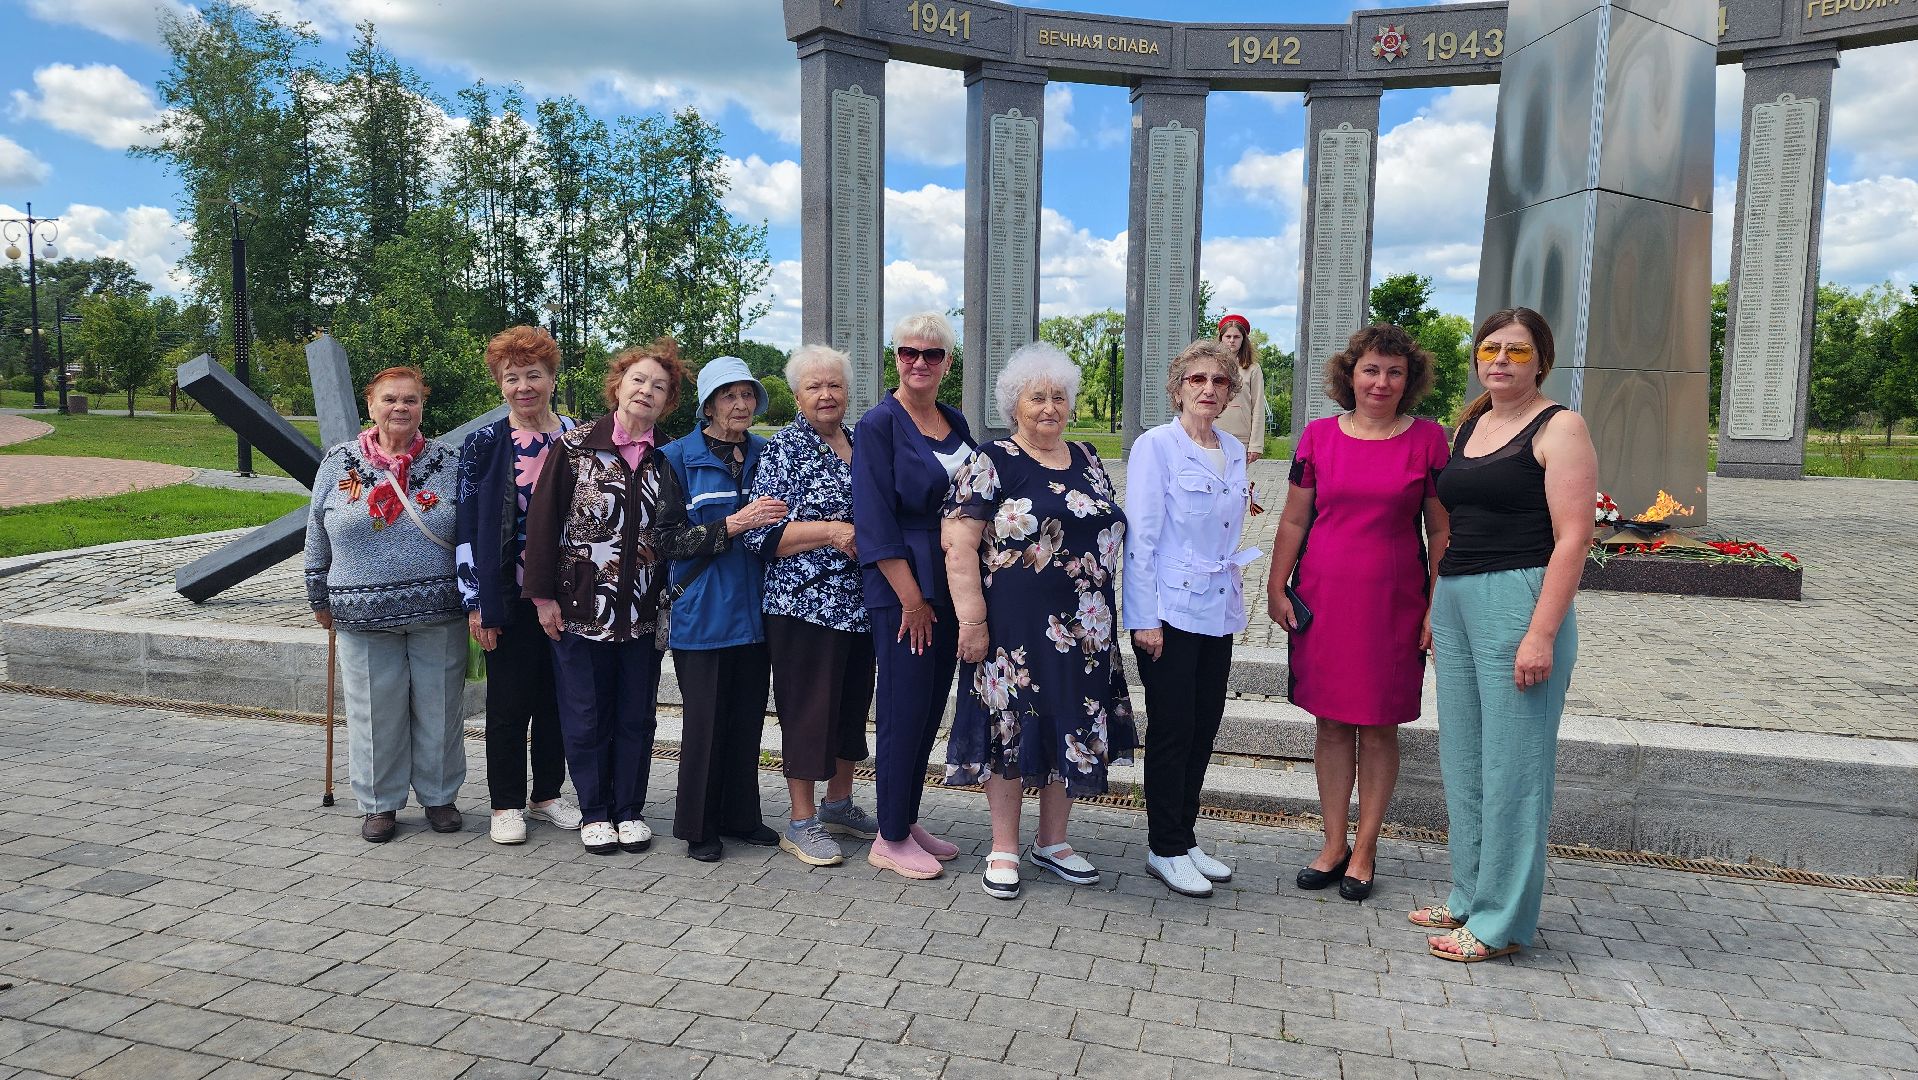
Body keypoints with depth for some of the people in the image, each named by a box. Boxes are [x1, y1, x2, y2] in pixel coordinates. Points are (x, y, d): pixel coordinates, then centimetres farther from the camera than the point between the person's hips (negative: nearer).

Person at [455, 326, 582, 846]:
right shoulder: (484, 444, -1)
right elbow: (467, 527, -2)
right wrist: (475, 602, -7)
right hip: (509, 597, -2)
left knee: (557, 698, 10)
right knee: (509, 701, 5)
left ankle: (547, 794, 25)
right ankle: (506, 804, 19)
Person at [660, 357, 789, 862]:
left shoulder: (764, 455, 10)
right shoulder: (679, 456, -2)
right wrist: (735, 523, -19)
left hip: (754, 607, 4)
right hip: (702, 609, -4)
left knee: (748, 715, 10)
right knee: (705, 718, 1)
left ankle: (741, 816, 25)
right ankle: (698, 827, 16)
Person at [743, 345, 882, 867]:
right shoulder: (783, 448, -5)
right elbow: (761, 532, -13)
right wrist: (832, 533, -20)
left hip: (859, 604, 7)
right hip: (805, 603, -6)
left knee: (854, 701, 14)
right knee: (808, 707, -1)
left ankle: (839, 803, 30)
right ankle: (801, 821, 11)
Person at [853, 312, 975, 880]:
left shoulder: (955, 422, 11)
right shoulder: (879, 424, -9)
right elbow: (876, 520, -14)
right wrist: (912, 597, -16)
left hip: (949, 586, 7)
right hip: (901, 588, -7)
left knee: (931, 706, 13)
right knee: (904, 709, -2)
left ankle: (908, 821, 26)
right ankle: (890, 839, 11)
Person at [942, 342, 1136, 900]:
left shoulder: (1086, 460, 12)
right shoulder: (993, 463, -7)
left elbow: (1109, 531, 20)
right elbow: (958, 544, -12)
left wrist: (1104, 614, 15)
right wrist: (972, 620, -17)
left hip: (1084, 627, 6)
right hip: (1013, 625, -6)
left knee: (1072, 730, 12)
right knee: (1011, 727, 3)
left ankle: (1052, 841, 28)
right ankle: (1004, 849, 18)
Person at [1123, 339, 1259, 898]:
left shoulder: (1234, 451, 12)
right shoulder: (1156, 446, -7)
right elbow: (1141, 535, -11)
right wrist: (1146, 618, -15)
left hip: (1218, 612, 7)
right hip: (1169, 611, -6)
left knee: (1204, 729, 11)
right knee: (1172, 731, 0)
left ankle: (1184, 838, 24)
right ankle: (1166, 850, 12)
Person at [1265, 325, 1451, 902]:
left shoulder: (1428, 439, -1)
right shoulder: (1319, 436, 3)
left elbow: (1441, 532, 1)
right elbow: (1293, 521, 7)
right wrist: (1275, 588, 3)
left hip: (1393, 603, -2)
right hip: (1323, 597, 2)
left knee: (1378, 726, 6)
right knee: (1331, 721, 9)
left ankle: (1365, 849, 20)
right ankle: (1334, 844, 22)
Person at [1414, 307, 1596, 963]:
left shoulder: (1558, 428, -5)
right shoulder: (1468, 428, 16)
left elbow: (1572, 537, -13)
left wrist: (1541, 634, -19)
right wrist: (1435, 611, 16)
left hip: (1519, 599, -8)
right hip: (1454, 602, 8)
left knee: (1511, 763, -1)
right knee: (1461, 758, 13)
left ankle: (1501, 922, 10)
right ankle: (1469, 896, 27)